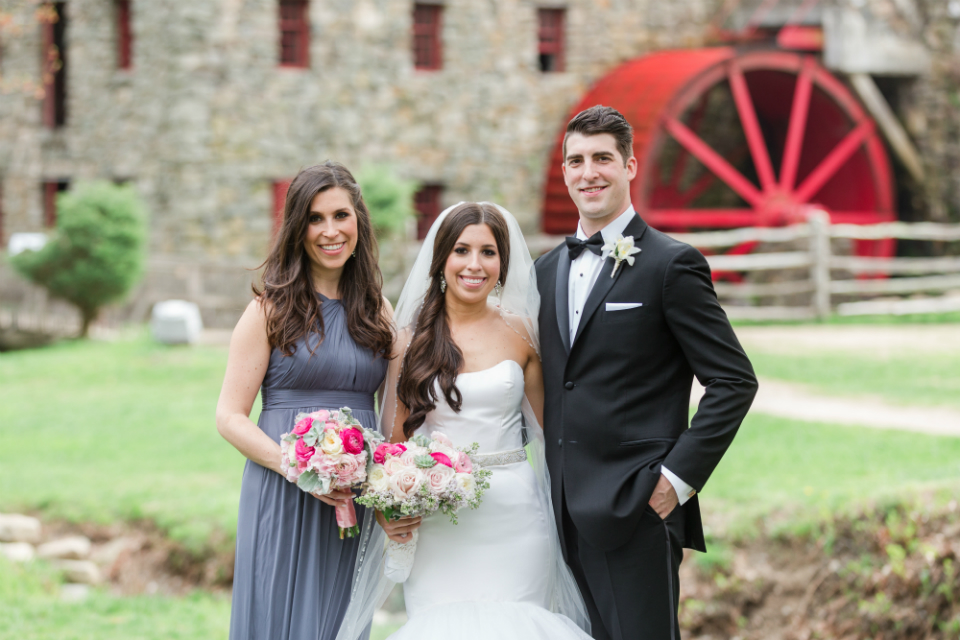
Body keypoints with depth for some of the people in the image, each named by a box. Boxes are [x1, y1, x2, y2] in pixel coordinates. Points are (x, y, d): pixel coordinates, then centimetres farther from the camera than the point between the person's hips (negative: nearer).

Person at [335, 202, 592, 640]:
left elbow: (550, 425, 9)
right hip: (438, 527, 0)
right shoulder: (411, 339, 4)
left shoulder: (520, 333, 4)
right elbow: (395, 438, 6)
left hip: (512, 518, 0)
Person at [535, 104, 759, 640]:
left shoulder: (671, 264, -5)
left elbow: (735, 380, -8)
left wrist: (679, 478, -13)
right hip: (568, 513, 6)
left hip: (637, 511, -6)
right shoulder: (550, 269, 15)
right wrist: (551, 487, 12)